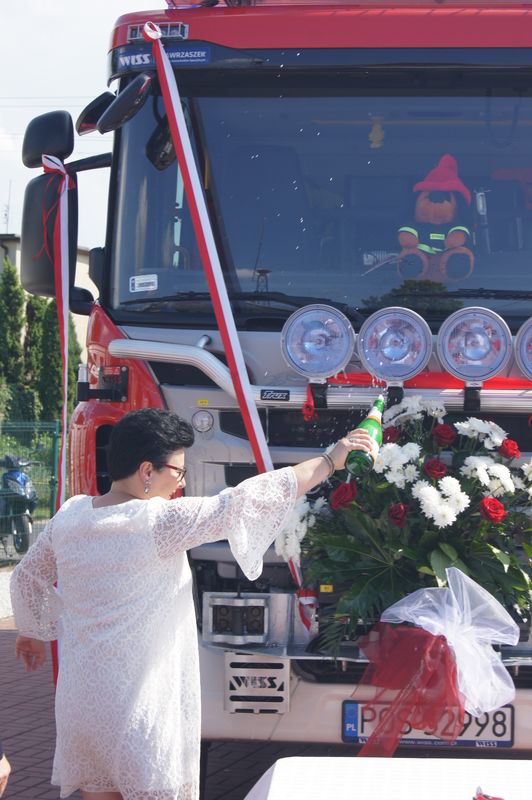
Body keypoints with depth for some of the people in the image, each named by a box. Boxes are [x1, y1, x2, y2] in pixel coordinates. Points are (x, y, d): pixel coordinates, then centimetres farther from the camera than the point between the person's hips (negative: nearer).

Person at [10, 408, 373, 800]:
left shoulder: (69, 515, 3)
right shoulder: (159, 521, -17)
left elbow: (28, 577, 19)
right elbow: (242, 502, -17)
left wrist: (33, 631, 39)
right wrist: (331, 461, -11)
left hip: (78, 703, 7)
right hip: (139, 709, -7)